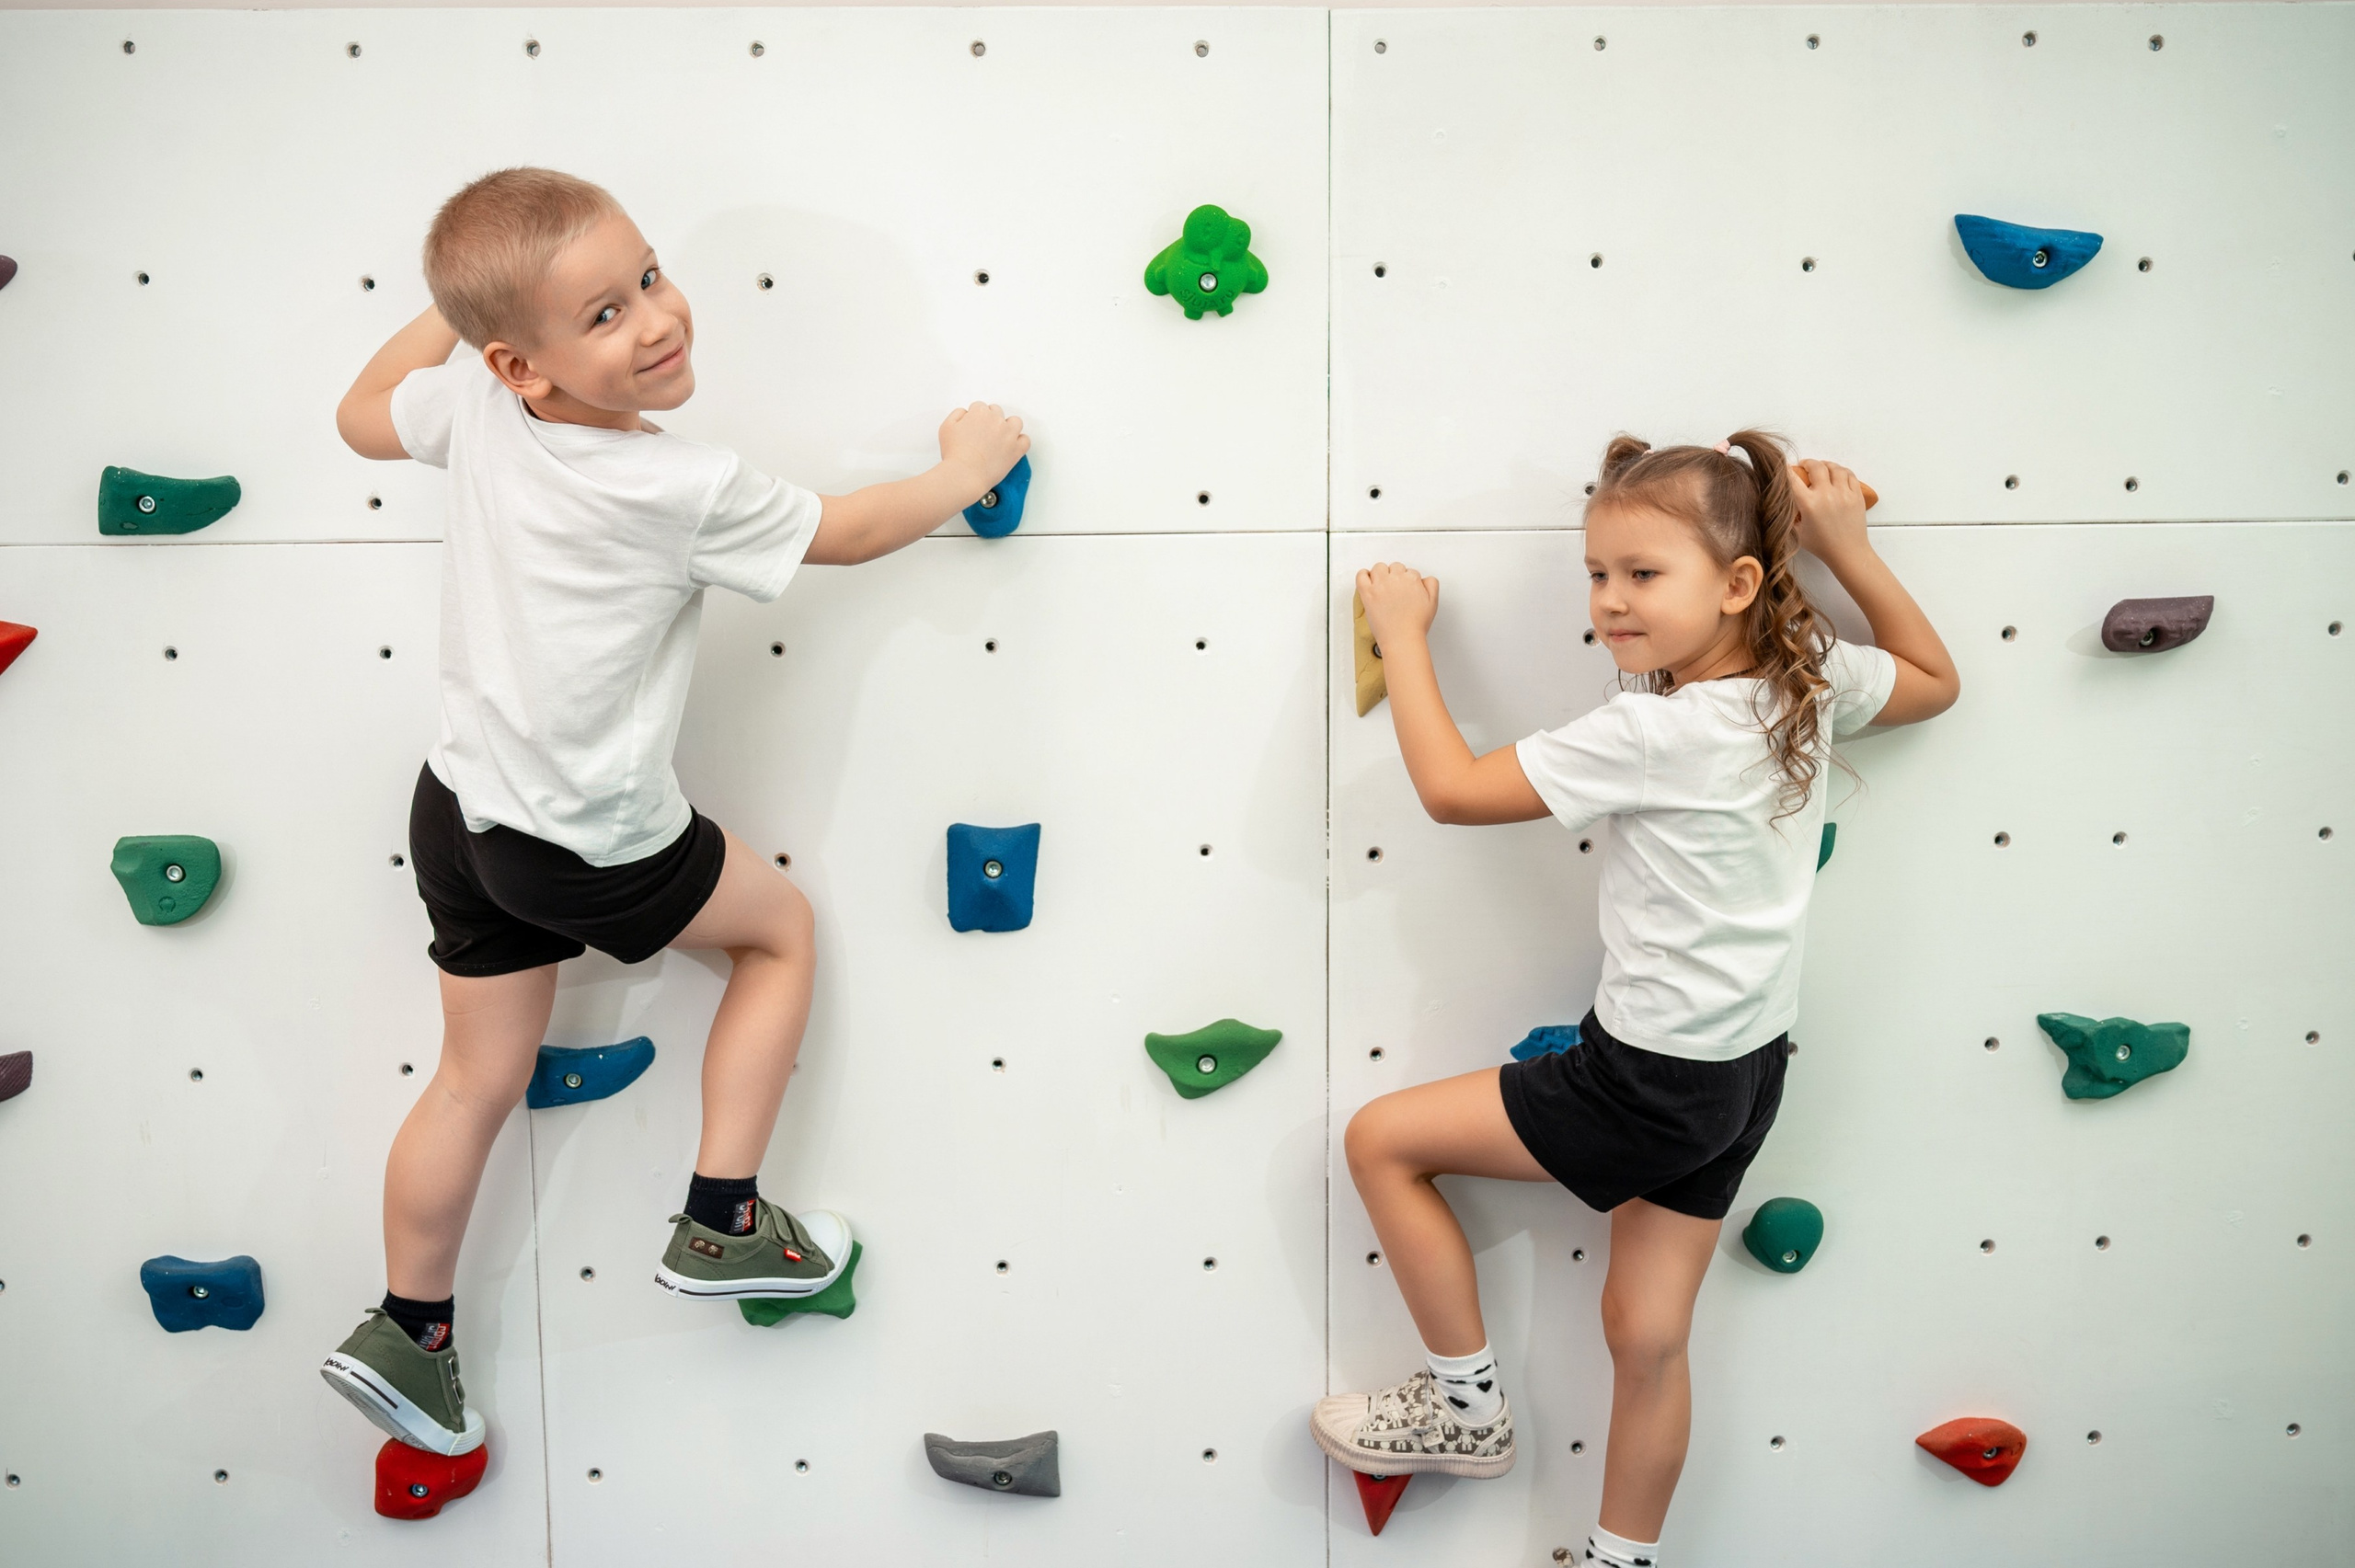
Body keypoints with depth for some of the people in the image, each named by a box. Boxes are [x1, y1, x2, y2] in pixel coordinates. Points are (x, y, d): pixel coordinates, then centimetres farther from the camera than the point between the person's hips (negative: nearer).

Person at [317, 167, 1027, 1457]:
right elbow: (843, 533, -9)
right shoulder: (683, 492, -24)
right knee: (781, 925, 17)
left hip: (461, 806, 7)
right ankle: (721, 1226, 19)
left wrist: (452, 305, 22)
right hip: (592, 849, -7)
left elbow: (365, 416, 15)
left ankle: (405, 1332, 29)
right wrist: (968, 467, 8)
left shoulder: (471, 401, -7)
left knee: (480, 1073, 19)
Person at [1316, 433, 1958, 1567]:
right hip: (1746, 1064, 9)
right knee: (1648, 1335, 17)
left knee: (1381, 1137, 4)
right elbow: (1935, 681, 20)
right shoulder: (1811, 678, -3)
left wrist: (1402, 633, -8)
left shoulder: (1654, 732, -25)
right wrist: (1848, 549, 12)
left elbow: (1450, 788, -18)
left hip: (1654, 1085, -9)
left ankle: (1468, 1407, 17)